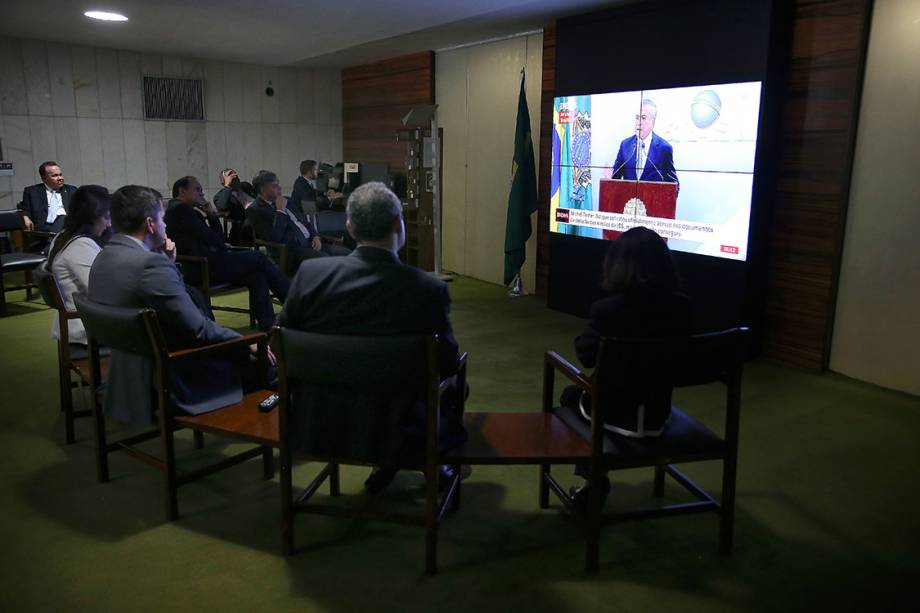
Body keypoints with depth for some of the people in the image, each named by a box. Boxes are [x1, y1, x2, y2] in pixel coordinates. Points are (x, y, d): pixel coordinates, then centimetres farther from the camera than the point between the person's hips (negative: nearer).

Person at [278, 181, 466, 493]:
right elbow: (446, 364, -7)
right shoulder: (430, 289, -20)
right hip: (397, 435, -3)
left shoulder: (310, 273, -13)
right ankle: (435, 464, 46)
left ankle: (384, 463, 44)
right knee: (455, 386, 25)